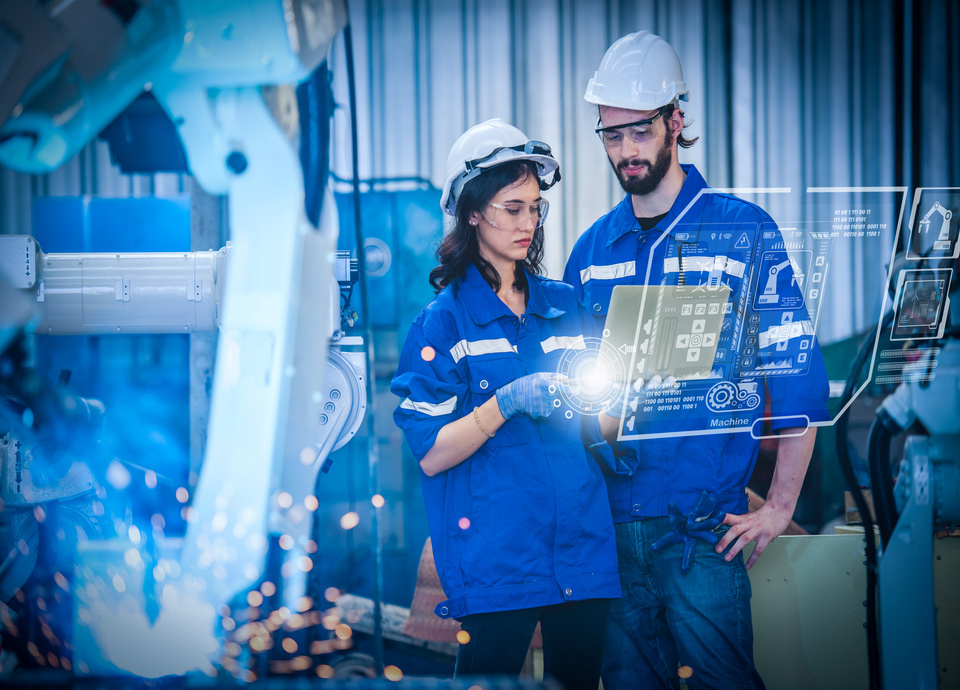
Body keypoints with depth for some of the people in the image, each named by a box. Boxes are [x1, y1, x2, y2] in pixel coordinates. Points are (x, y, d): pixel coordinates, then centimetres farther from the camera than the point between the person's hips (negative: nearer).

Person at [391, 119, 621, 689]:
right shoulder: (443, 320, 0)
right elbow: (431, 456, -7)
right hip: (496, 554, -4)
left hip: (583, 548, 4)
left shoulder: (566, 306, 13)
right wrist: (506, 403, -20)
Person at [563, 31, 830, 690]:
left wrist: (781, 505, -7)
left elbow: (798, 375, -4)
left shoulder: (744, 230, -3)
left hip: (705, 527, -4)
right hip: (609, 520, 4)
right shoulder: (593, 248, 10)